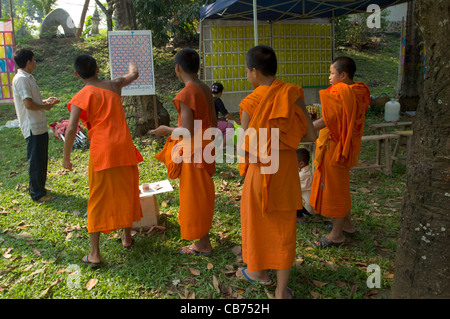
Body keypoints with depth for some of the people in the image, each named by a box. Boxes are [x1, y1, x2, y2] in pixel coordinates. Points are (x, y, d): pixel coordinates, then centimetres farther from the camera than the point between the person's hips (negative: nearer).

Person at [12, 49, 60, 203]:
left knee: (41, 159, 17)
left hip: (40, 126, 10)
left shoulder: (27, 77, 16)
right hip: (33, 128, -10)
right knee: (36, 161, -2)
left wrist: (45, 101, 12)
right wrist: (45, 106, -6)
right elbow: (29, 104, -21)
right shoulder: (21, 79, -15)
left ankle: (39, 188, 30)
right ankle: (37, 194, 7)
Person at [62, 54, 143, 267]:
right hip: (124, 147, 4)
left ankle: (94, 254, 9)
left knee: (98, 200, 4)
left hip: (102, 151, -4)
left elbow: (71, 129, -13)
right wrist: (131, 66, 53)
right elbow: (134, 75, 30)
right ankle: (127, 237, 34)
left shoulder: (82, 96, -4)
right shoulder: (113, 86, 9)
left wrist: (66, 157, -3)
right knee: (126, 193, 18)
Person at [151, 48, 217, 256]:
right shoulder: (205, 89, 4)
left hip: (192, 152, -9)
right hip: (204, 149, 9)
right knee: (202, 194, 20)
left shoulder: (186, 94, -21)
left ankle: (203, 245, 19)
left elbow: (187, 131, -23)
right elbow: (213, 123, 8)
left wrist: (167, 130, -7)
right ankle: (203, 237, 39)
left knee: (194, 196, 5)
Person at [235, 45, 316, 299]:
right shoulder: (293, 94, -8)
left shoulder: (249, 103, -14)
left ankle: (258, 270, 41)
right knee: (283, 226, 12)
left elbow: (247, 146, -11)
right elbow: (311, 135, -7)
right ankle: (282, 290, 22)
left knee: (257, 219, 20)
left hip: (260, 168, -2)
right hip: (287, 167, 2)